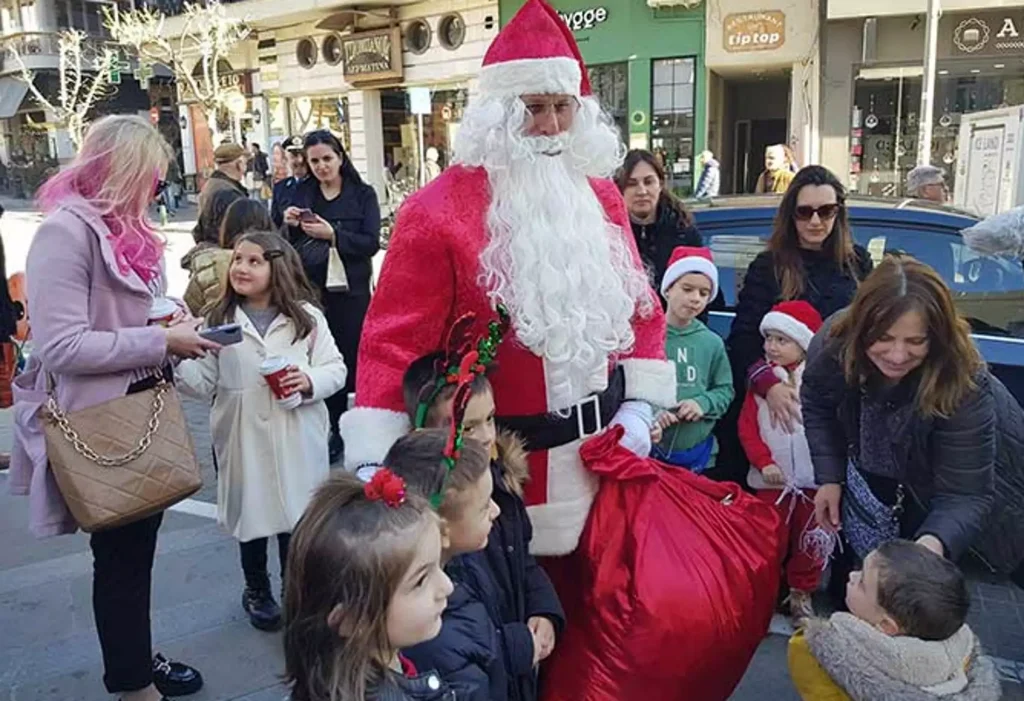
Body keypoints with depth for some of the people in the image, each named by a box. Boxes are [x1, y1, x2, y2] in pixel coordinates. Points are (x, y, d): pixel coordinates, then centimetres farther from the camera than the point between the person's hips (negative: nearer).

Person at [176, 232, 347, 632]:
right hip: (244, 439, 1)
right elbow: (203, 385, -1)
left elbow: (336, 369, 1)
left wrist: (310, 381, -18)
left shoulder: (306, 317, -1)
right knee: (251, 514, 15)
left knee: (296, 514, 9)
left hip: (295, 439, -1)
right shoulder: (218, 320, 2)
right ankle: (256, 590, 37)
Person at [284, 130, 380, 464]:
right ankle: (331, 431, 13)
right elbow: (287, 243, 13)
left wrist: (332, 234, -20)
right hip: (310, 289, 3)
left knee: (350, 357, -1)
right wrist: (288, 223, -8)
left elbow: (371, 243, -9)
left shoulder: (363, 194, 2)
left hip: (349, 290, -2)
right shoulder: (302, 192, 11)